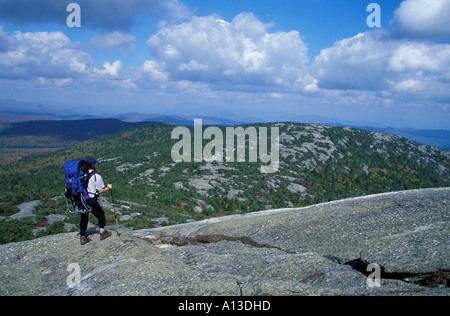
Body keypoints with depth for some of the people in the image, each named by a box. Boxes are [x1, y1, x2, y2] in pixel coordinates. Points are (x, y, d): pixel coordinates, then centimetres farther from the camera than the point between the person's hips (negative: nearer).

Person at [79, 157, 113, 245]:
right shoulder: (96, 176, -12)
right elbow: (100, 191, -8)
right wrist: (108, 188, 8)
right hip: (91, 200, -5)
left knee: (83, 218, 16)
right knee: (101, 214, 17)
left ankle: (82, 237, 19)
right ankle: (102, 233, 25)